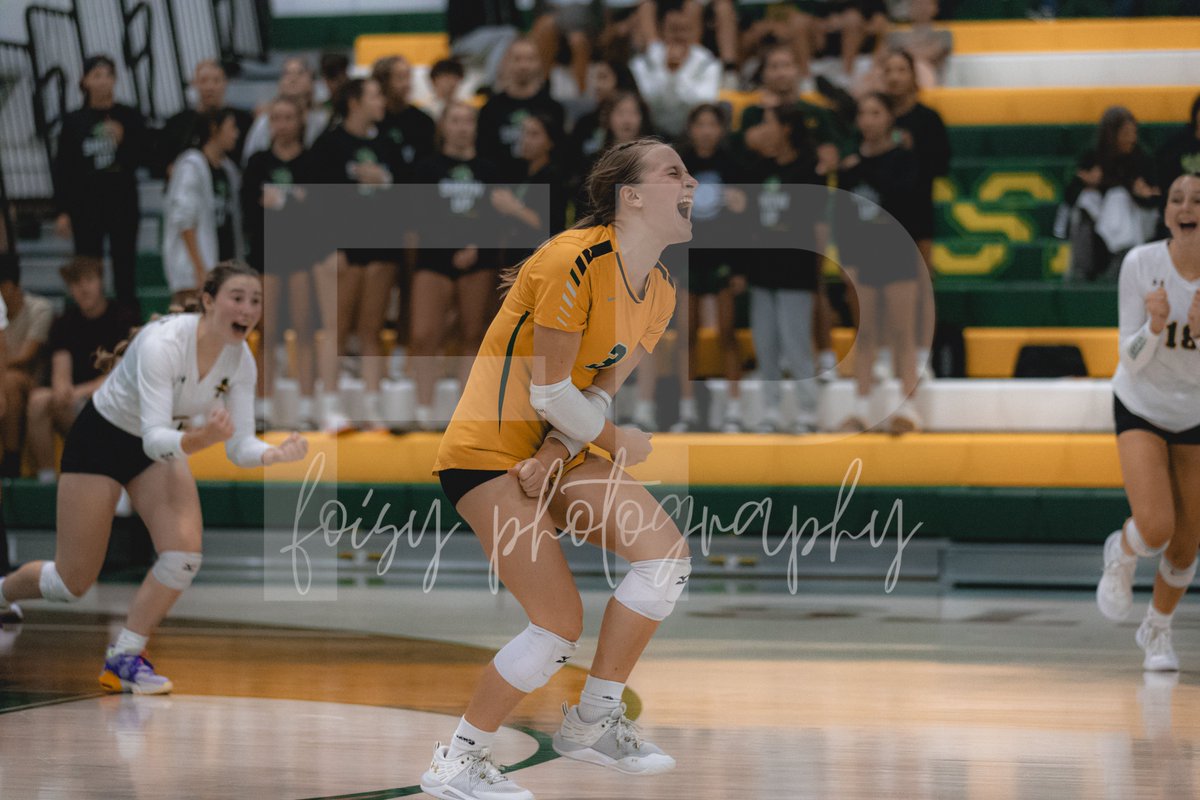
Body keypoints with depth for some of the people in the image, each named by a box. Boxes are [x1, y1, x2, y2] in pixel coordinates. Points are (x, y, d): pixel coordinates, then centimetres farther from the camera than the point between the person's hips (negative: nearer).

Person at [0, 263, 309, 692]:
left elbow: (240, 445, -12)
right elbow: (155, 439, -40)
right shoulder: (163, 343, -35)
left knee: (184, 556, -19)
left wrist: (275, 454, -33)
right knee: (73, 583, 2)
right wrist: (202, 439, -59)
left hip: (162, 445, 6)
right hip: (99, 438, -5)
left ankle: (124, 658, -2)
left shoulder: (240, 360, -15)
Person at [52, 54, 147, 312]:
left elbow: (139, 159, 1)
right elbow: (62, 168, 4)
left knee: (124, 267, 1)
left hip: (122, 201, 0)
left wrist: (121, 140, -18)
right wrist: (62, 211, -1)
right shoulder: (73, 121, 3)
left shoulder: (130, 117, 3)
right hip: (85, 202, 0)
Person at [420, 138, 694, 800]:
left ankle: (593, 722, 5)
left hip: (557, 449, 8)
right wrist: (617, 445, -4)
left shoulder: (659, 293, 6)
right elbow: (548, 393, -19)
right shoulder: (574, 262, -22)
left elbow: (601, 391, 3)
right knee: (561, 624, -16)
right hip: (490, 448, -8)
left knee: (666, 554, -9)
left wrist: (555, 455, -15)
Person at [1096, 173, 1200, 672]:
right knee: (1155, 527, -22)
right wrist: (1155, 326, -36)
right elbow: (1132, 360, -17)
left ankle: (1157, 631, 35)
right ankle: (1121, 557, 16)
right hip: (1140, 408, -2)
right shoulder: (1140, 264, -20)